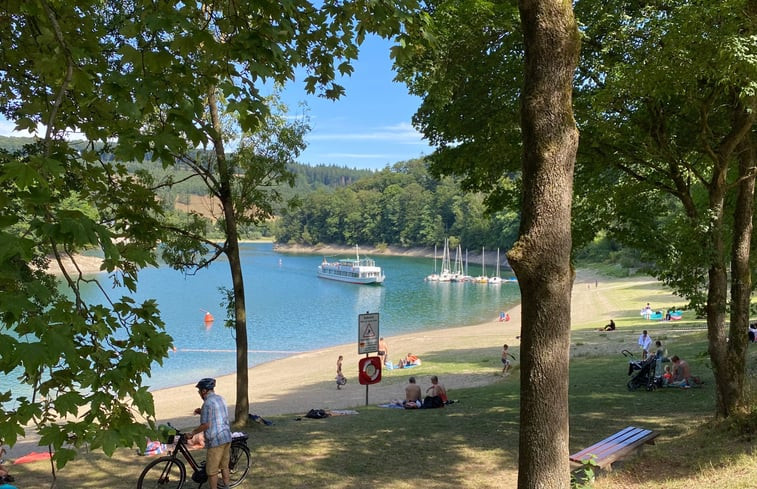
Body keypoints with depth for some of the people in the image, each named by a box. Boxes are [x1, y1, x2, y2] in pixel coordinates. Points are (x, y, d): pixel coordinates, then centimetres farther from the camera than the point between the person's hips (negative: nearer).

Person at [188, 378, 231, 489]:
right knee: (224, 466, 19)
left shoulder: (207, 403, -16)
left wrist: (192, 433, -6)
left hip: (216, 440, -9)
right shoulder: (220, 399, 11)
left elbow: (205, 425, -18)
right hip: (227, 437, 9)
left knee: (212, 471, 1)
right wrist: (202, 412, 13)